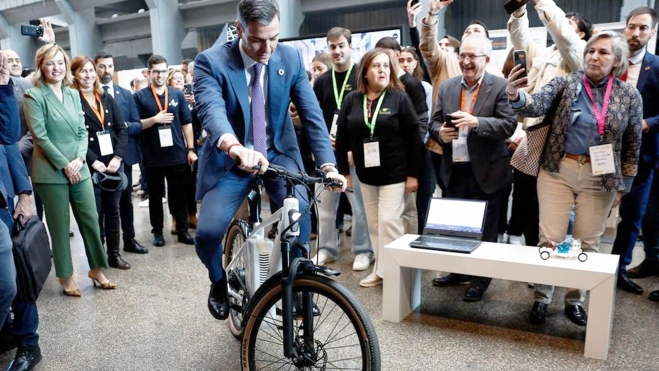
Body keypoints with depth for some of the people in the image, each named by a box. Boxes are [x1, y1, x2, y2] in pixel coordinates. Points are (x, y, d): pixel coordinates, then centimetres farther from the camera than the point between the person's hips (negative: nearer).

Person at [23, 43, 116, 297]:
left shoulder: (73, 95, 11)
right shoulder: (34, 96, -6)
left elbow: (82, 131, 8)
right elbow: (40, 136, -12)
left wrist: (79, 158, -7)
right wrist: (64, 165, -13)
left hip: (79, 169, 5)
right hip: (51, 171, -5)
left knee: (90, 219, 8)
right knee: (59, 225, 5)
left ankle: (97, 269, 23)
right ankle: (66, 276, 19)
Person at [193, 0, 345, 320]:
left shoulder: (291, 59, -6)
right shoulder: (211, 61, -15)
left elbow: (312, 114, -9)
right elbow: (211, 109, -33)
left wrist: (328, 165, -21)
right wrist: (234, 146, -55)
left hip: (278, 154, 2)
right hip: (229, 160, -1)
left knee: (300, 211, -26)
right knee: (207, 233, -18)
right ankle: (219, 282, 18)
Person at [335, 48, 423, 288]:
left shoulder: (399, 98, -7)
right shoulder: (352, 99, 2)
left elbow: (414, 138, -8)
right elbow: (341, 137, 6)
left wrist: (413, 174, -10)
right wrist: (343, 170, 4)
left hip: (395, 173, -4)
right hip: (366, 174, 4)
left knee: (389, 221, -6)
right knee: (373, 223, 11)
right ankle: (380, 268, 23)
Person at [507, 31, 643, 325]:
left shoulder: (629, 95, 1)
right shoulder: (565, 83, -3)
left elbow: (633, 145, 6)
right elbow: (538, 105, -22)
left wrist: (623, 185, 6)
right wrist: (516, 96, -44)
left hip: (601, 178, 2)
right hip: (558, 171, -1)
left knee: (587, 243, 9)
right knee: (550, 239, 1)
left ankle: (575, 300, 27)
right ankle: (542, 297, 19)